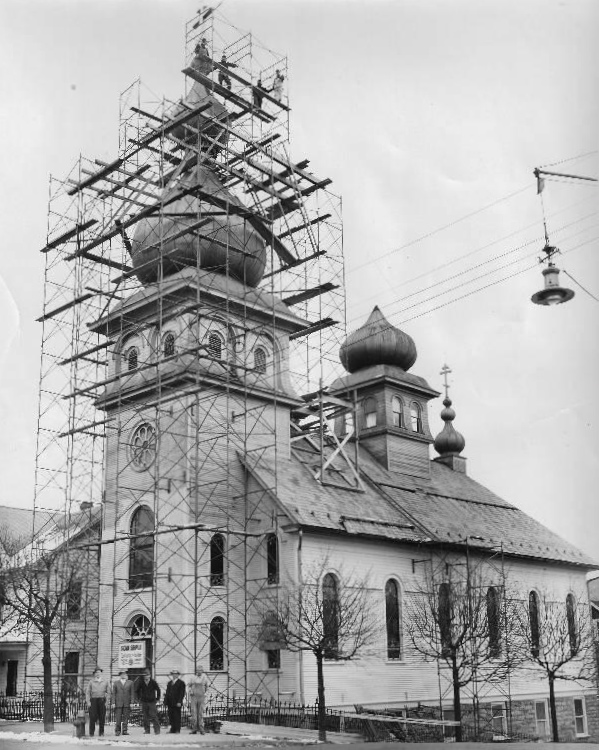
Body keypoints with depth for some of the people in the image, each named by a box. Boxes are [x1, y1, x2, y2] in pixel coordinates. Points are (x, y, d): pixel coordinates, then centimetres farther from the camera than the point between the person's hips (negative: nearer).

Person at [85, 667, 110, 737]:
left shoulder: (105, 681, 12)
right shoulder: (91, 682, 8)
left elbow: (108, 692, 13)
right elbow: (87, 692, 6)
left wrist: (107, 701, 3)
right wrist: (88, 701, -4)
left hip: (102, 700, 1)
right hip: (93, 700, -1)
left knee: (102, 717, 0)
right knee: (92, 717, -7)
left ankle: (101, 733, 8)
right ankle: (91, 733, 0)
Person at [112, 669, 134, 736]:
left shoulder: (130, 682, 9)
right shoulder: (115, 683, 9)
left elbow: (132, 693, 8)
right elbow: (113, 693, 6)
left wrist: (132, 702, 0)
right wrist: (113, 702, -2)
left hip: (127, 703, 1)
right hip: (118, 703, -1)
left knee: (126, 717, 1)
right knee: (118, 718, -4)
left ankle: (124, 730, 7)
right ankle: (117, 731, 2)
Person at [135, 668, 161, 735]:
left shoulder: (153, 682, -6)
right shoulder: (141, 683, -3)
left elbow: (158, 690, 7)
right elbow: (137, 691, 13)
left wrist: (157, 698, 4)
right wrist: (139, 699, 8)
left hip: (152, 701, -2)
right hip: (144, 702, 2)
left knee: (154, 716, -9)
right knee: (145, 717, 3)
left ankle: (157, 730, -4)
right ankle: (146, 730, 12)